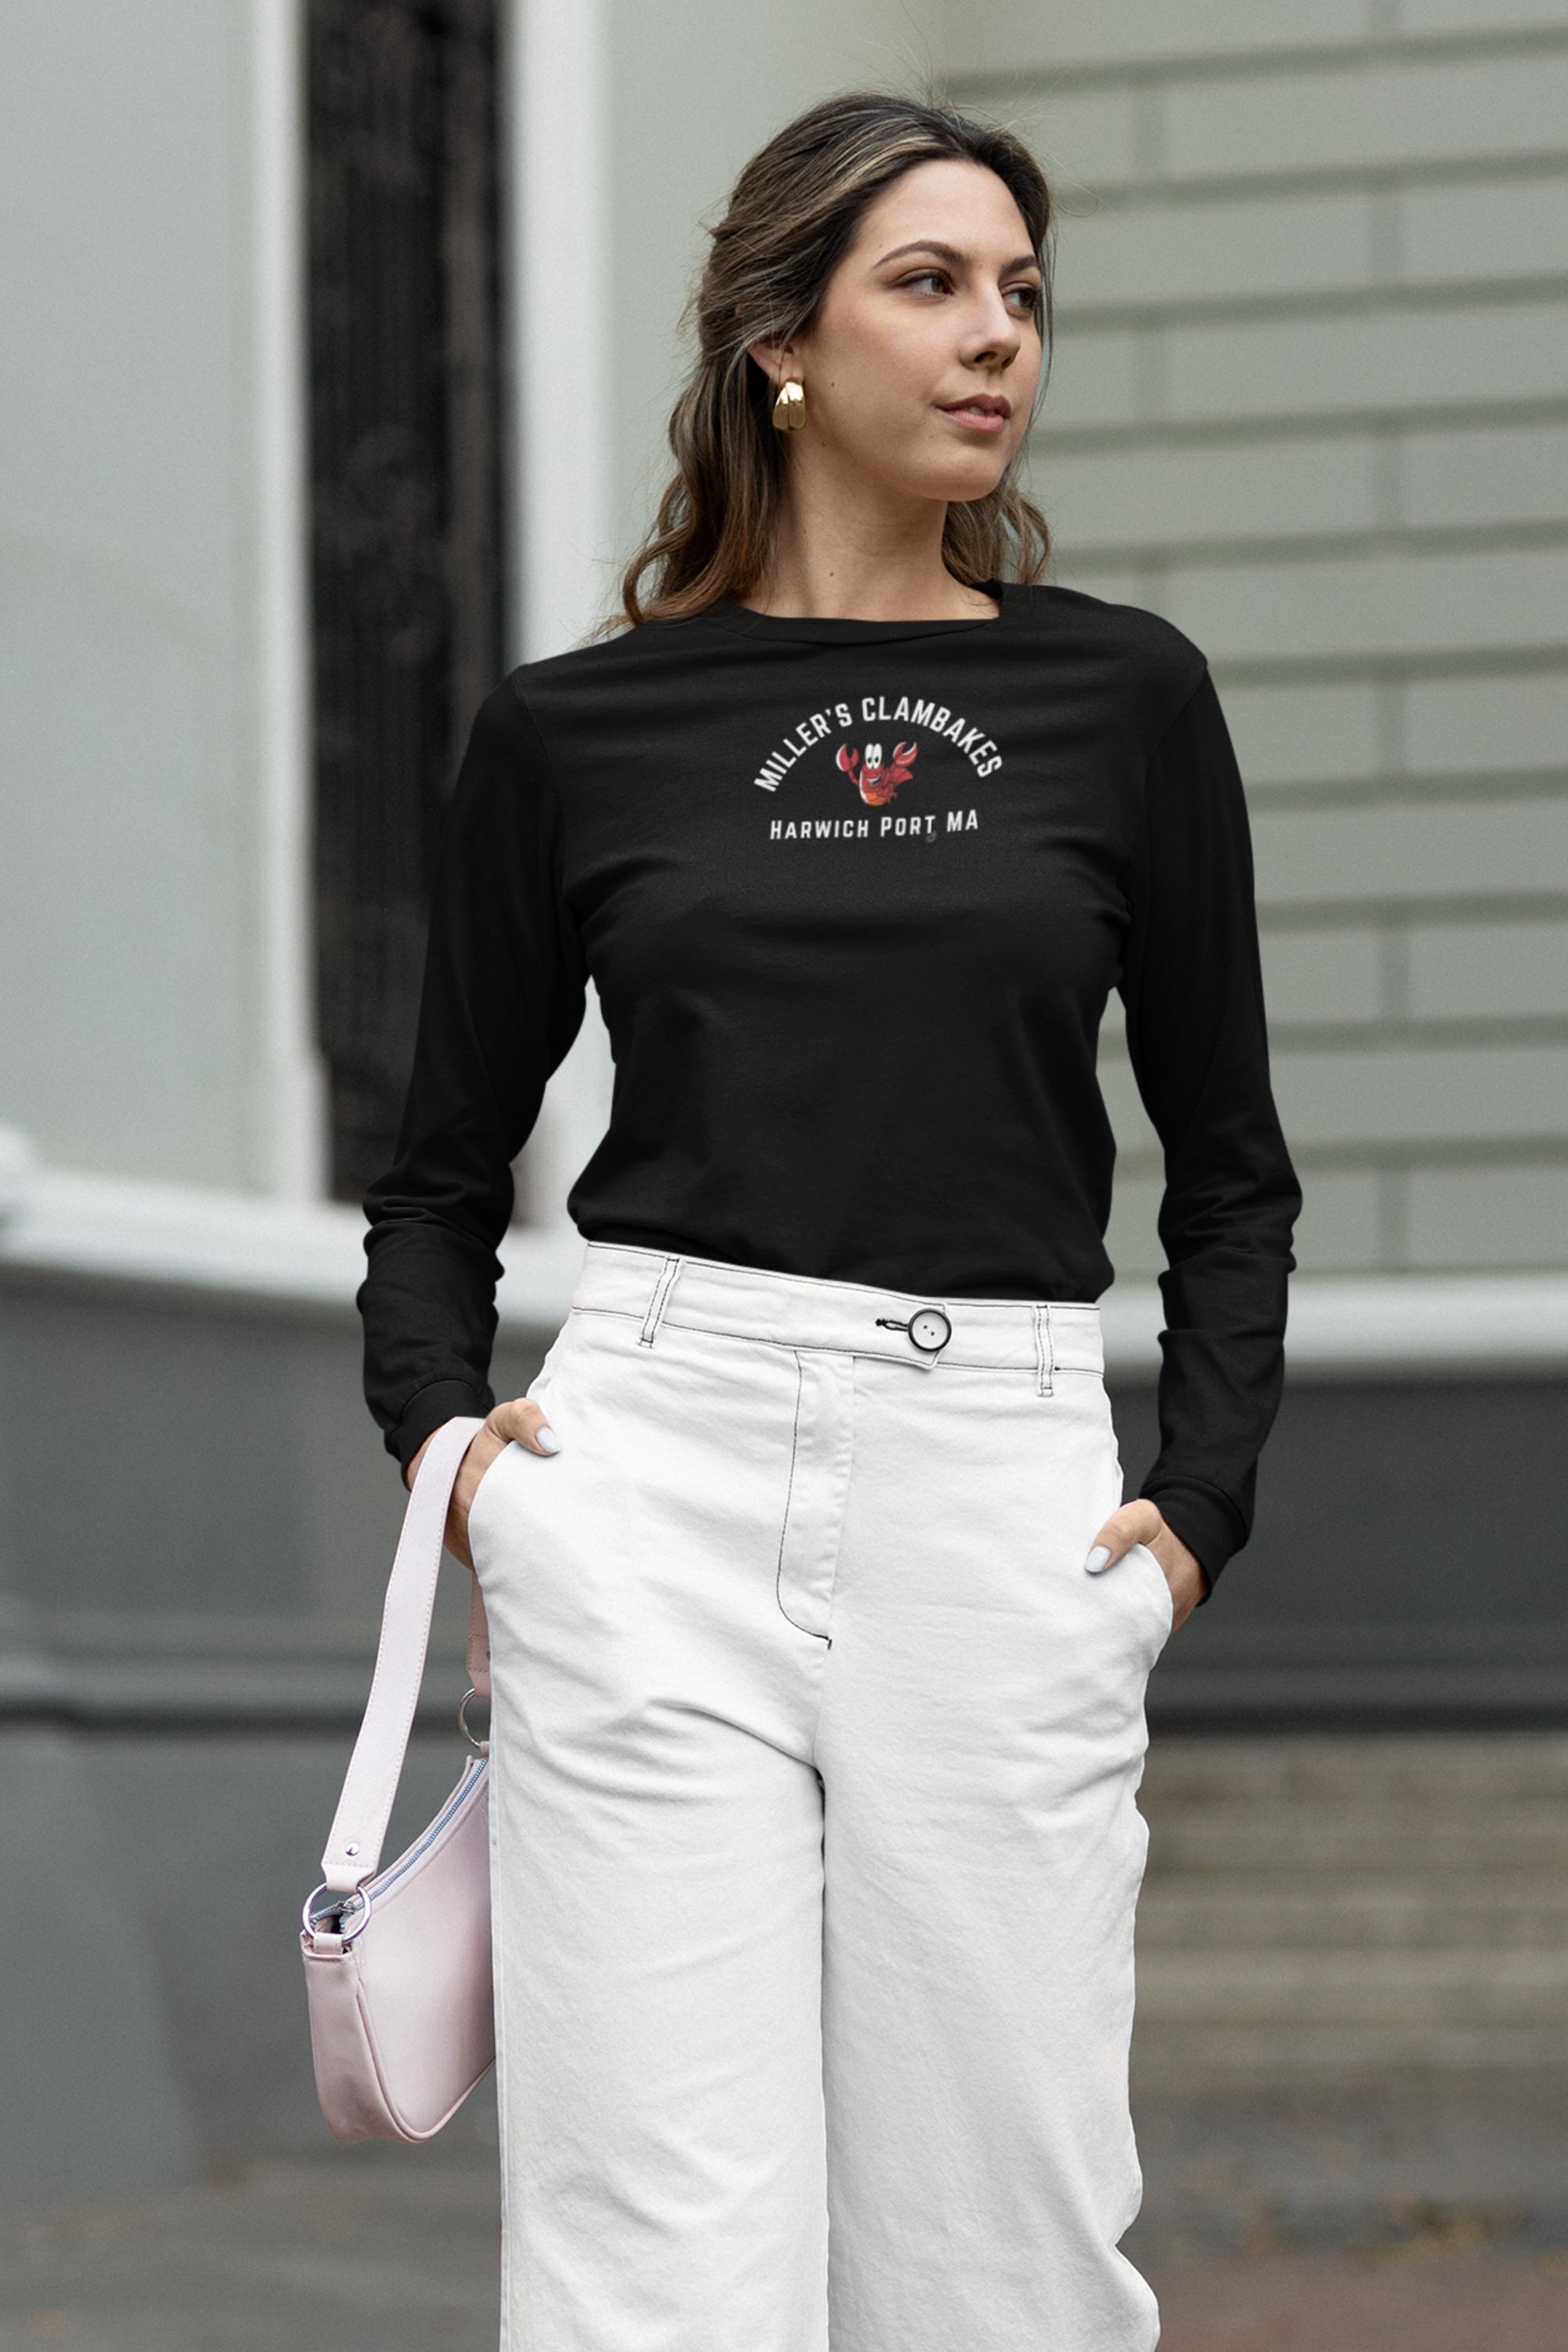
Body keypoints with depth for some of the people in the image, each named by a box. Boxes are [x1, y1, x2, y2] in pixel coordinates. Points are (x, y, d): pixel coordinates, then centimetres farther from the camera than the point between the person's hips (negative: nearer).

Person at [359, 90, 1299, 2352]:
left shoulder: (1122, 697, 7)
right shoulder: (573, 729, 6)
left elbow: (1227, 1165, 13)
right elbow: (445, 1165, 16)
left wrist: (1201, 1501, 3)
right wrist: (439, 1420, -1)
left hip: (1003, 1504, 1)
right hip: (653, 1483, -1)